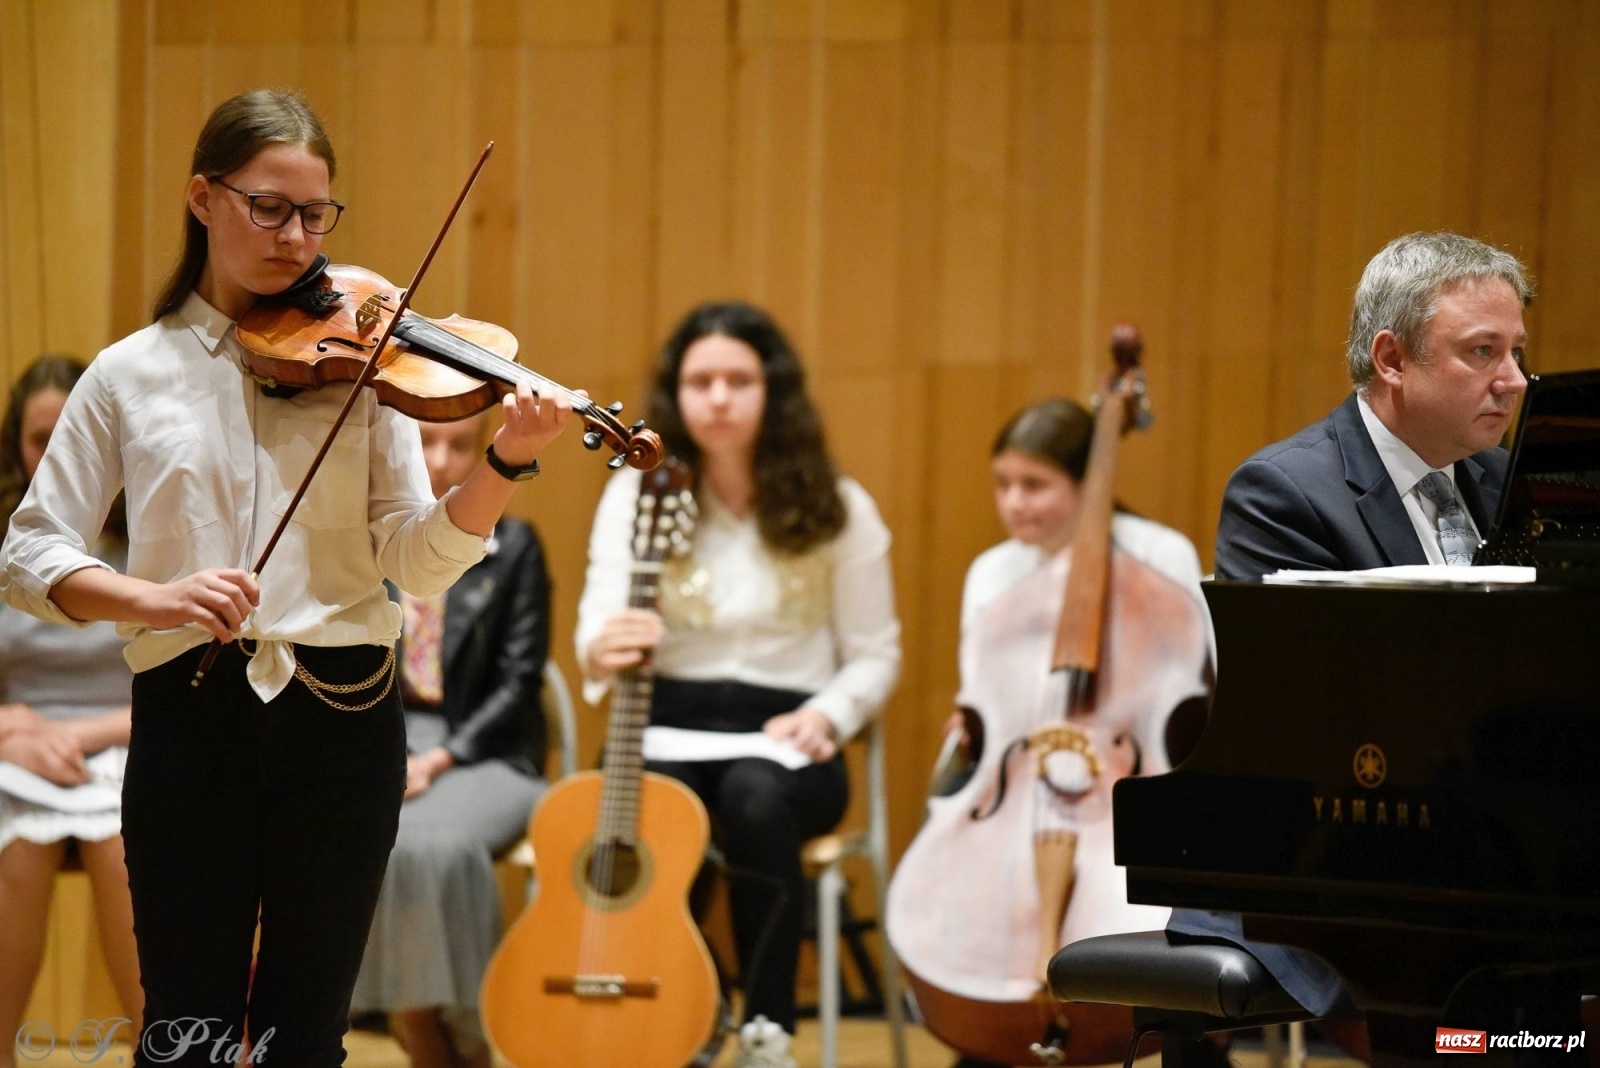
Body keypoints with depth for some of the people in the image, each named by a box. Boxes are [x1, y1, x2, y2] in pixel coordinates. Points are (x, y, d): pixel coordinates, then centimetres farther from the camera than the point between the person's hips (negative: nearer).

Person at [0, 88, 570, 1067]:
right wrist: (154, 598, -19)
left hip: (343, 720, 1)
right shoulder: (132, 376, 4)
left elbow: (417, 561, -4)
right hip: (189, 719, -1)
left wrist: (505, 466, -22)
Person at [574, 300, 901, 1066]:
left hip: (783, 740, -1)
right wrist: (603, 653, -33)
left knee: (754, 797, -37)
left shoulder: (836, 509, 2)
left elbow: (875, 656, 9)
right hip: (670, 726, 1)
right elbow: (599, 627, -8)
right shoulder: (636, 495, 3)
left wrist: (826, 715, -12)